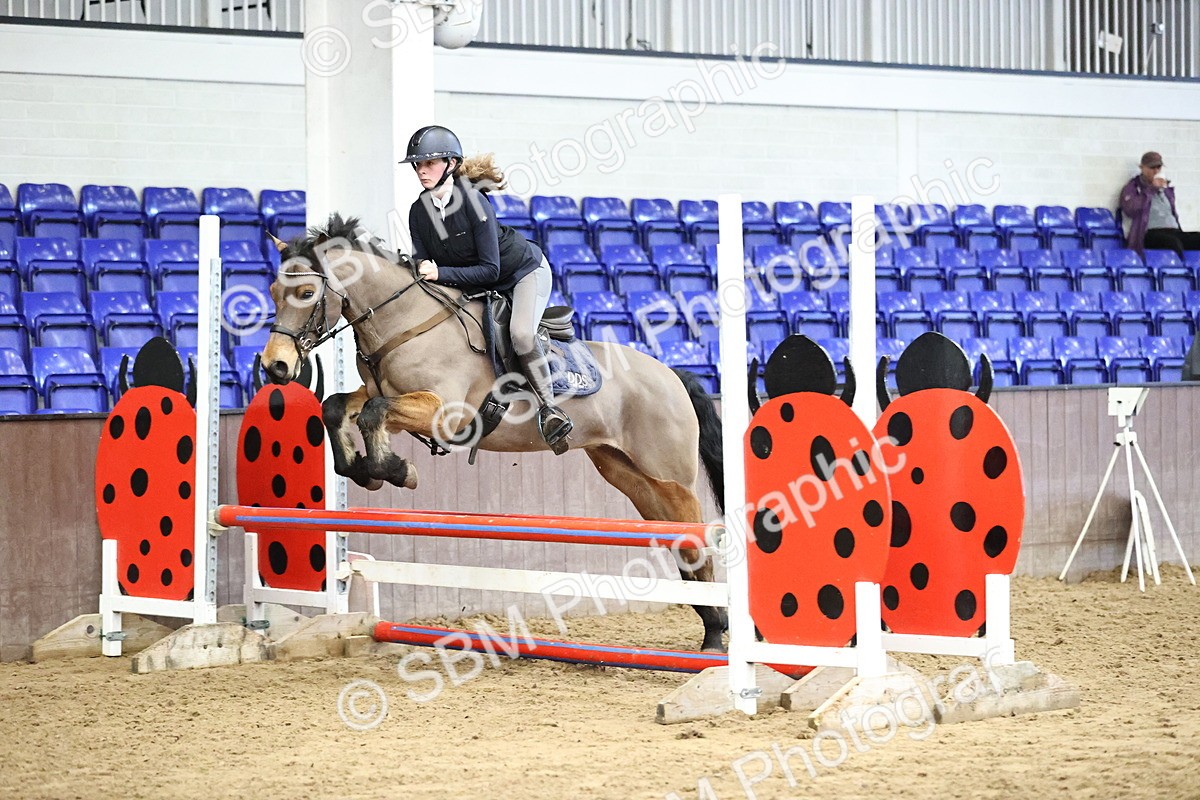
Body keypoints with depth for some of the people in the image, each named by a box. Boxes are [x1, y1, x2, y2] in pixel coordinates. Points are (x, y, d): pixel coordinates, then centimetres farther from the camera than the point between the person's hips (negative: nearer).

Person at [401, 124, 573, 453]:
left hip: (526, 271, -8)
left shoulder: (473, 201, -29)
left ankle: (548, 406, -21)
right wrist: (420, 271, -29)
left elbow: (490, 269, -29)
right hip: (480, 287, 8)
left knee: (520, 333, -31)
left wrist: (440, 273, -36)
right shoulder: (419, 212, -10)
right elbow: (424, 263, -5)